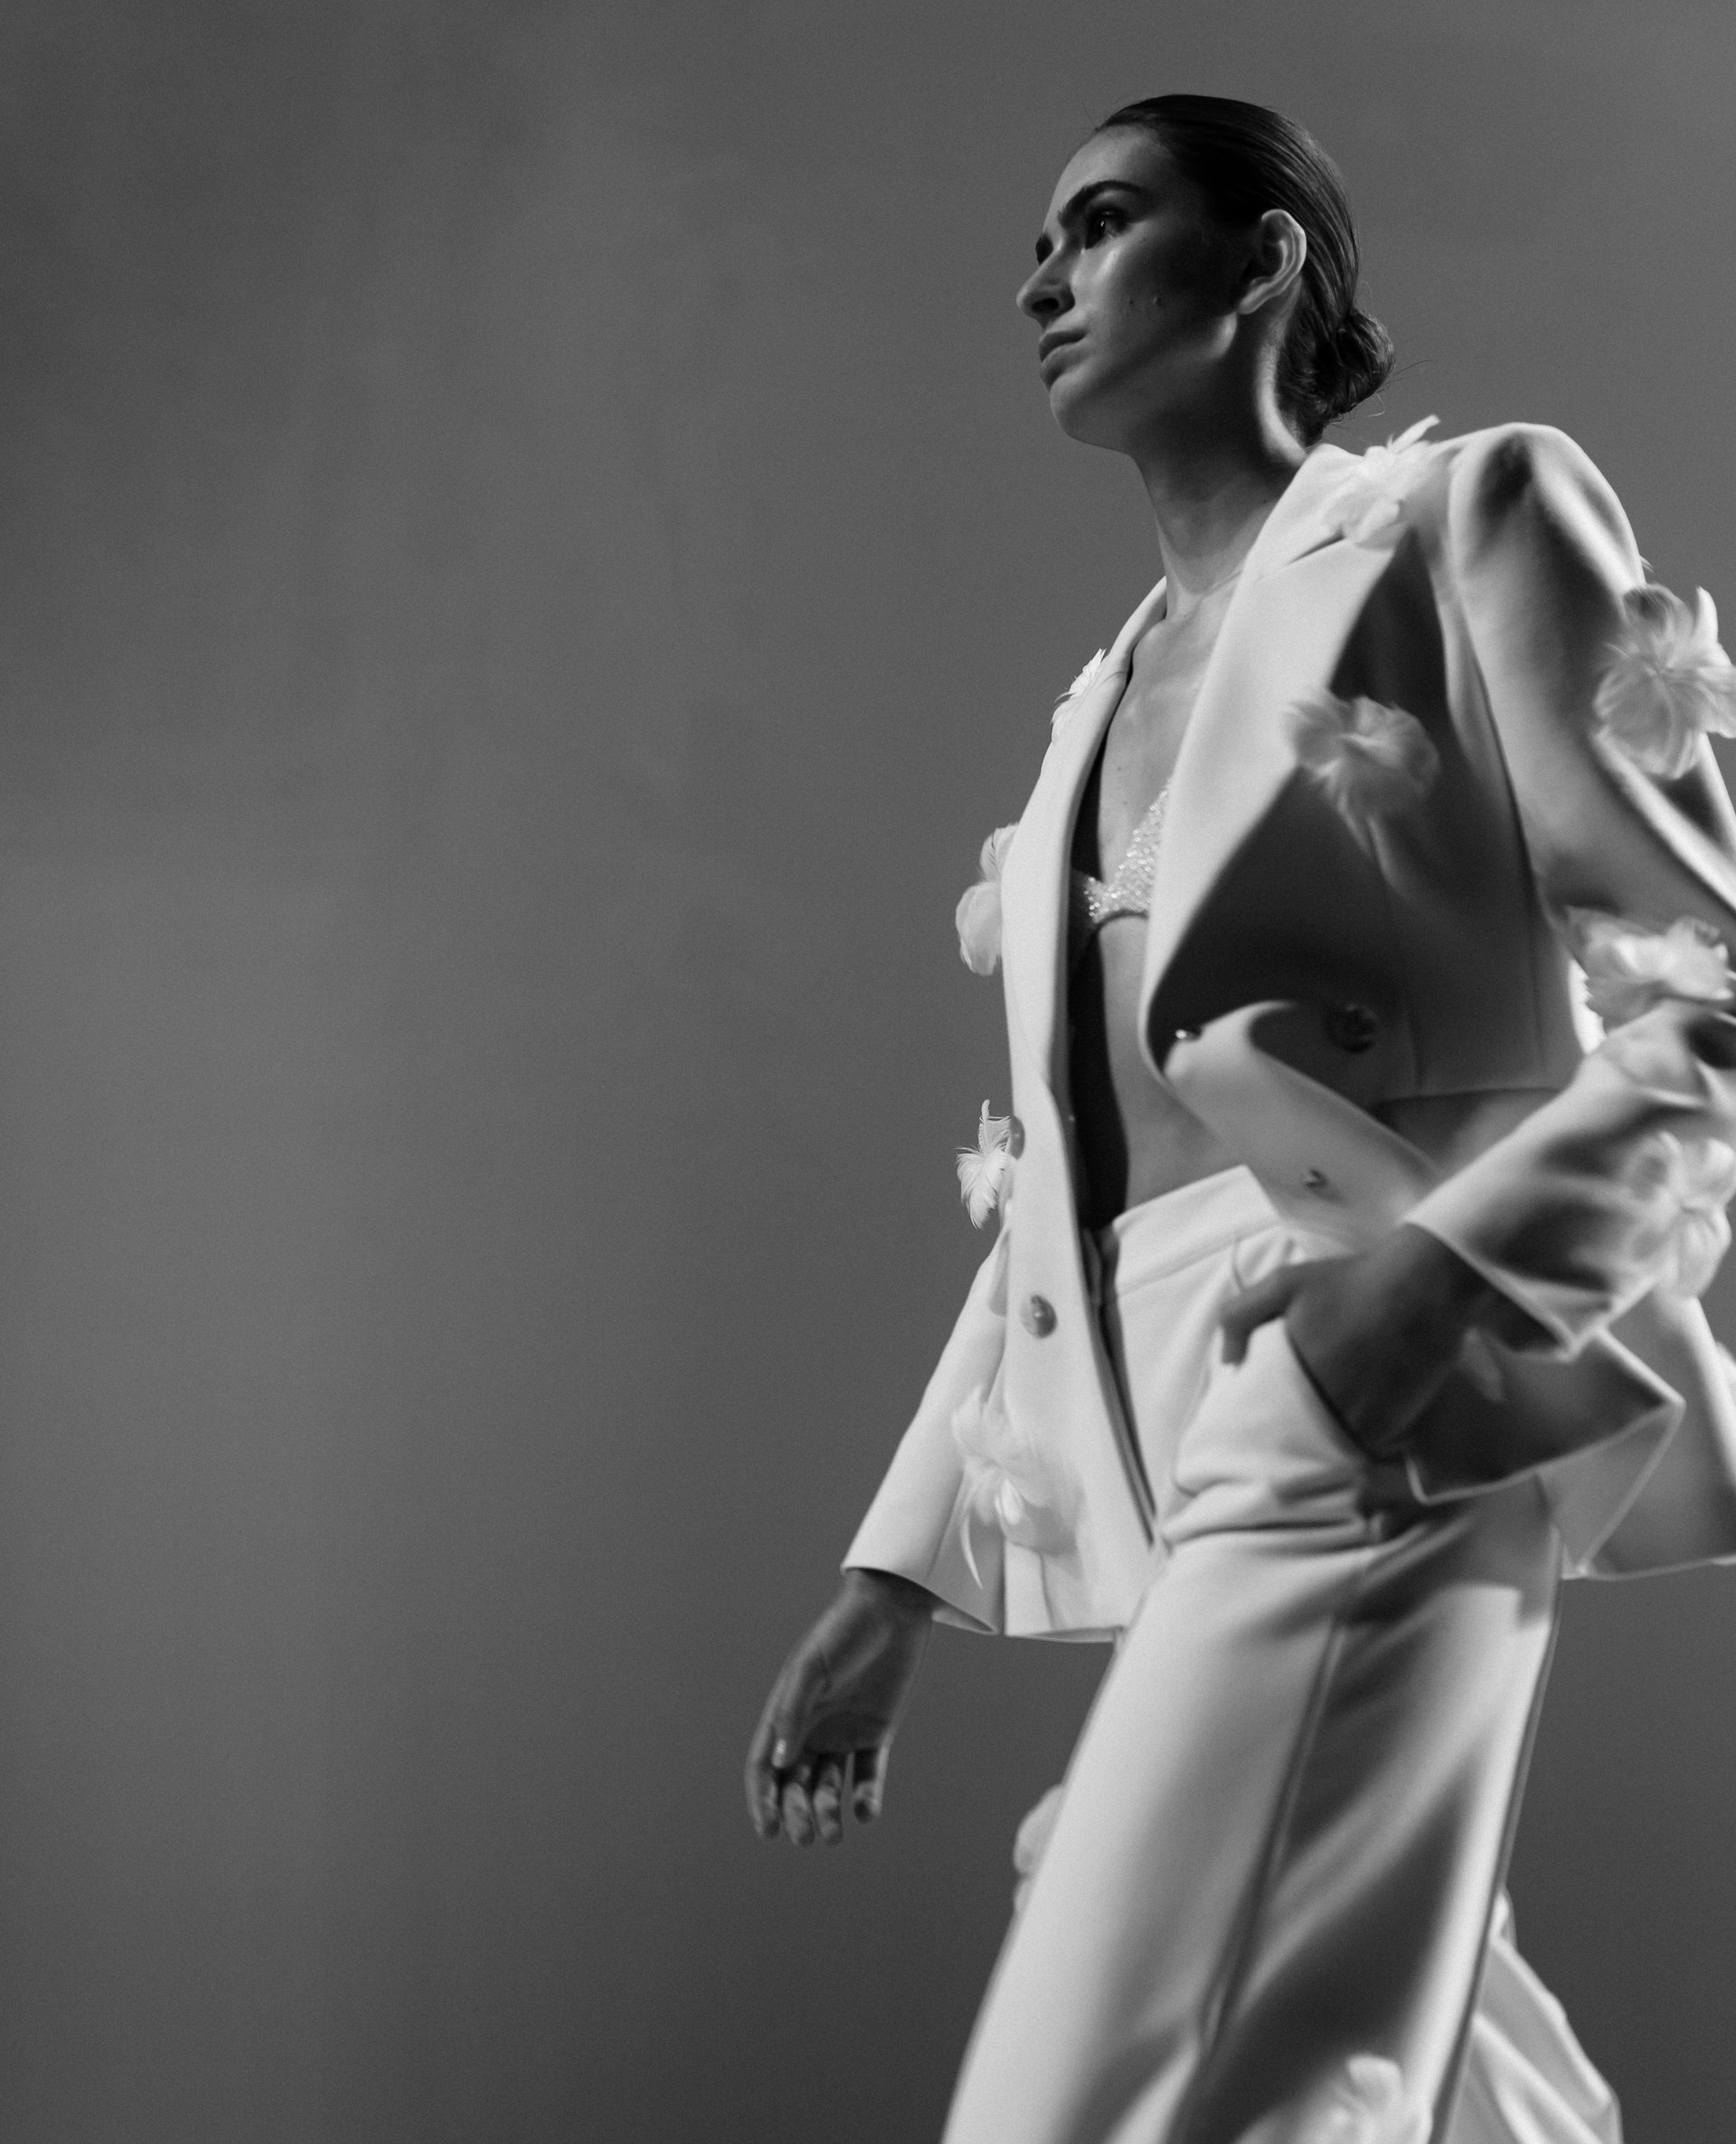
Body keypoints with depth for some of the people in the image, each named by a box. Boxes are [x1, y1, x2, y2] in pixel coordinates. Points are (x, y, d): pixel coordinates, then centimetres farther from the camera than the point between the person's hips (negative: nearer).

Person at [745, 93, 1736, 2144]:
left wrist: (1450, 1263, -21)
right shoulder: (1109, 700, 23)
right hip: (1198, 1454, 8)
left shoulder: (1460, 517, 3)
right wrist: (898, 1571, 16)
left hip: (1376, 1430, -8)